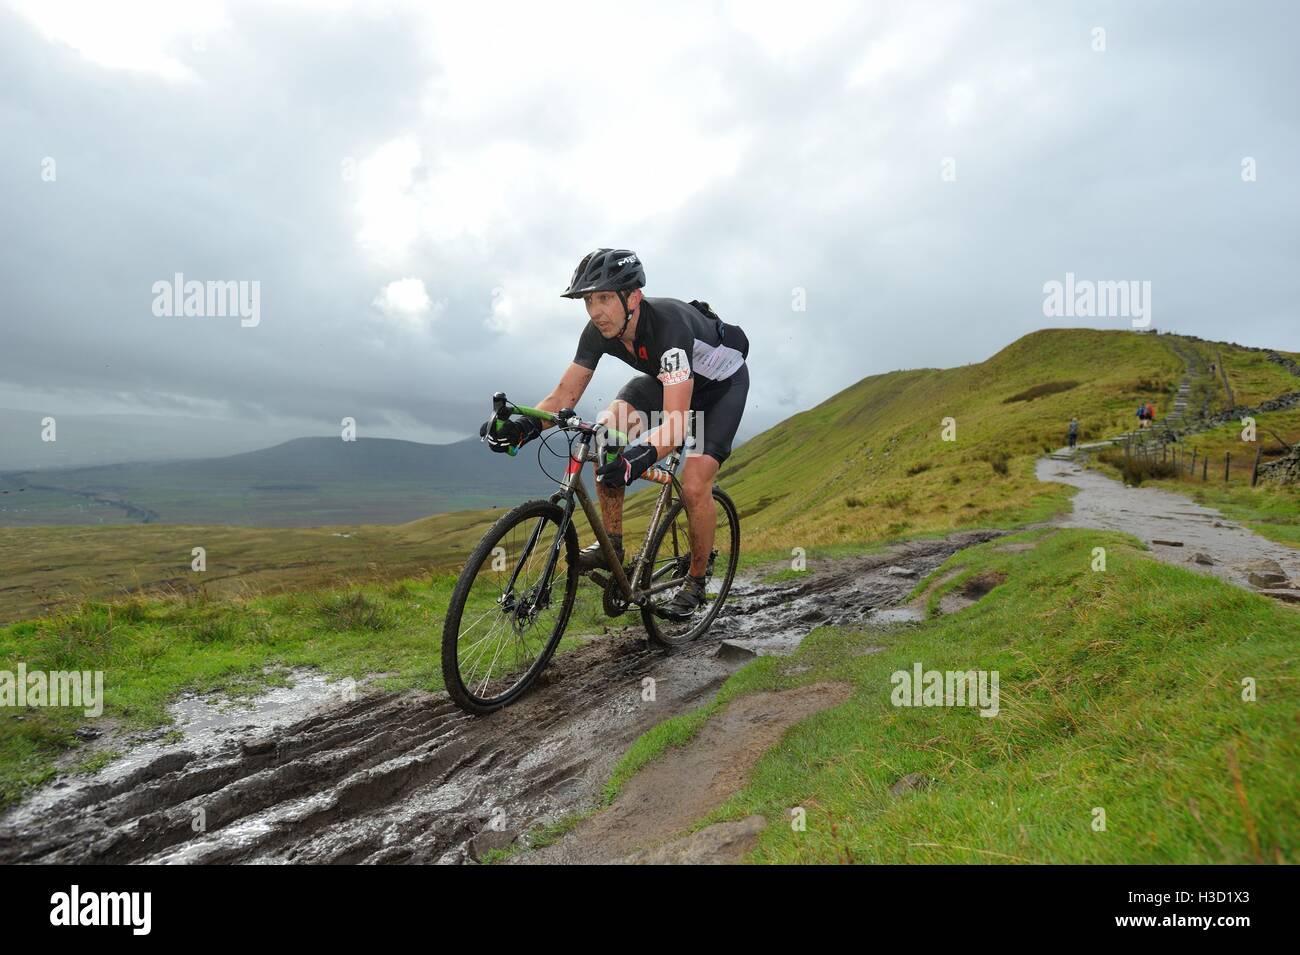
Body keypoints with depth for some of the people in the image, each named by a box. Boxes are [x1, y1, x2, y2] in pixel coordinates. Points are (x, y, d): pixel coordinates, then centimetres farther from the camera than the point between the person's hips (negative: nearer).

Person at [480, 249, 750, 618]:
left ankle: (696, 580, 6)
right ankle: (611, 544, -6)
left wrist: (639, 457, -65)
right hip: (665, 378, 6)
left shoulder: (668, 325, -40)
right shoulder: (599, 331, -21)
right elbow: (565, 394, -18)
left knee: (694, 486, -20)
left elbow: (676, 423, -47)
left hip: (721, 382, -6)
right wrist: (524, 425, -37)